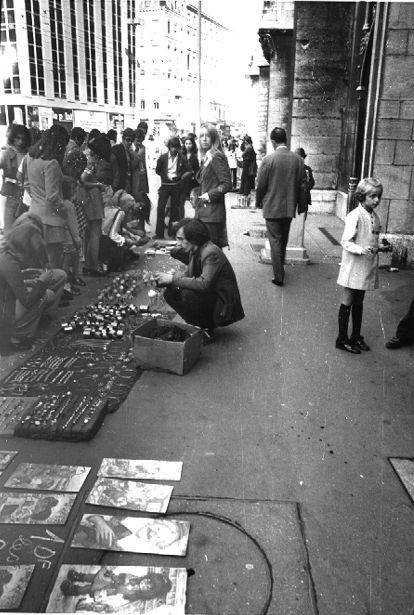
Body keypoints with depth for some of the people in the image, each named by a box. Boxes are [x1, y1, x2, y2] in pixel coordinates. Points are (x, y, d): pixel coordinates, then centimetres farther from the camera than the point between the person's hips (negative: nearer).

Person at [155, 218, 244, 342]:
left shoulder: (211, 253, -24)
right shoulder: (194, 251, 4)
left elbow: (204, 284, -33)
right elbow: (189, 275, 11)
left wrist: (173, 279, -27)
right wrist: (168, 278, -9)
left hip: (222, 303, -9)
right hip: (208, 295, 9)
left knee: (187, 294, -30)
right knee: (170, 293, -2)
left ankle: (206, 331, -9)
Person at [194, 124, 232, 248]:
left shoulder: (217, 157, -10)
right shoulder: (206, 158, 17)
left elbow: (227, 184, -16)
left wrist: (210, 195, -16)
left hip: (212, 213, -9)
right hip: (203, 211, 9)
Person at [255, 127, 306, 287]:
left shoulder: (268, 159, -15)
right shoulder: (298, 159, -2)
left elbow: (260, 185, -10)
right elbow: (301, 183, 4)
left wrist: (258, 202, 6)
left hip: (272, 207, -4)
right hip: (290, 207, 5)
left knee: (275, 241, 3)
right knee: (283, 240, 20)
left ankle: (279, 277, 3)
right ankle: (280, 268, 36)